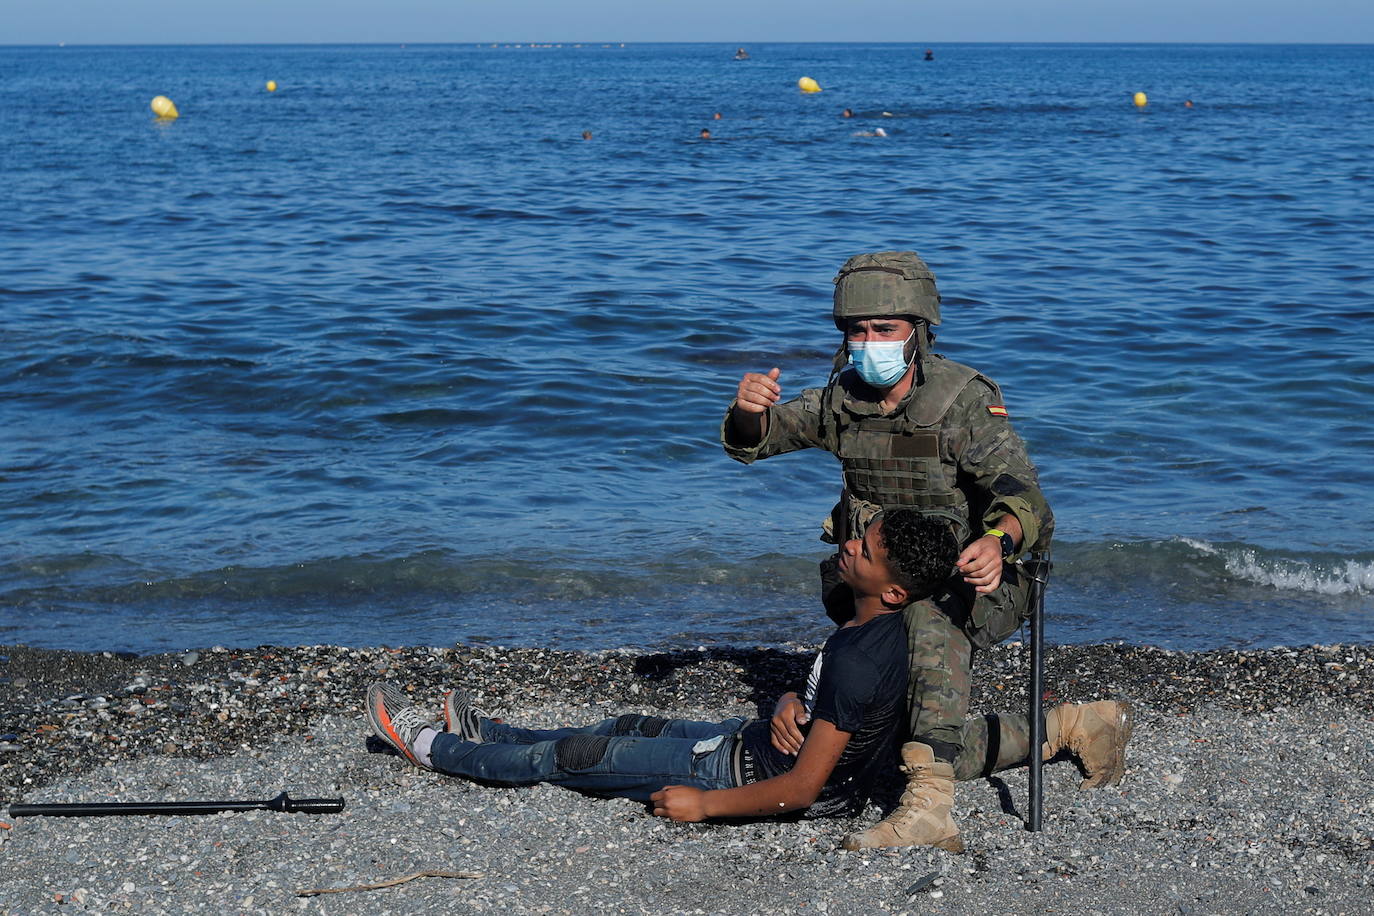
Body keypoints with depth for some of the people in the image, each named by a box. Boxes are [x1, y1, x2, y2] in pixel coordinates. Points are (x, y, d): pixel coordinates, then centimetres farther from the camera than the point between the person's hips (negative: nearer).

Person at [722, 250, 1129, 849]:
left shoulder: (963, 403, -20)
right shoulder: (844, 398, -3)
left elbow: (1027, 503, -30)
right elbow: (751, 441, -1)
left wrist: (998, 541, -55)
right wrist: (750, 409, -27)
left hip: (961, 583, -6)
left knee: (929, 616, -41)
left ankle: (928, 808, -52)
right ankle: (1076, 729, 23)